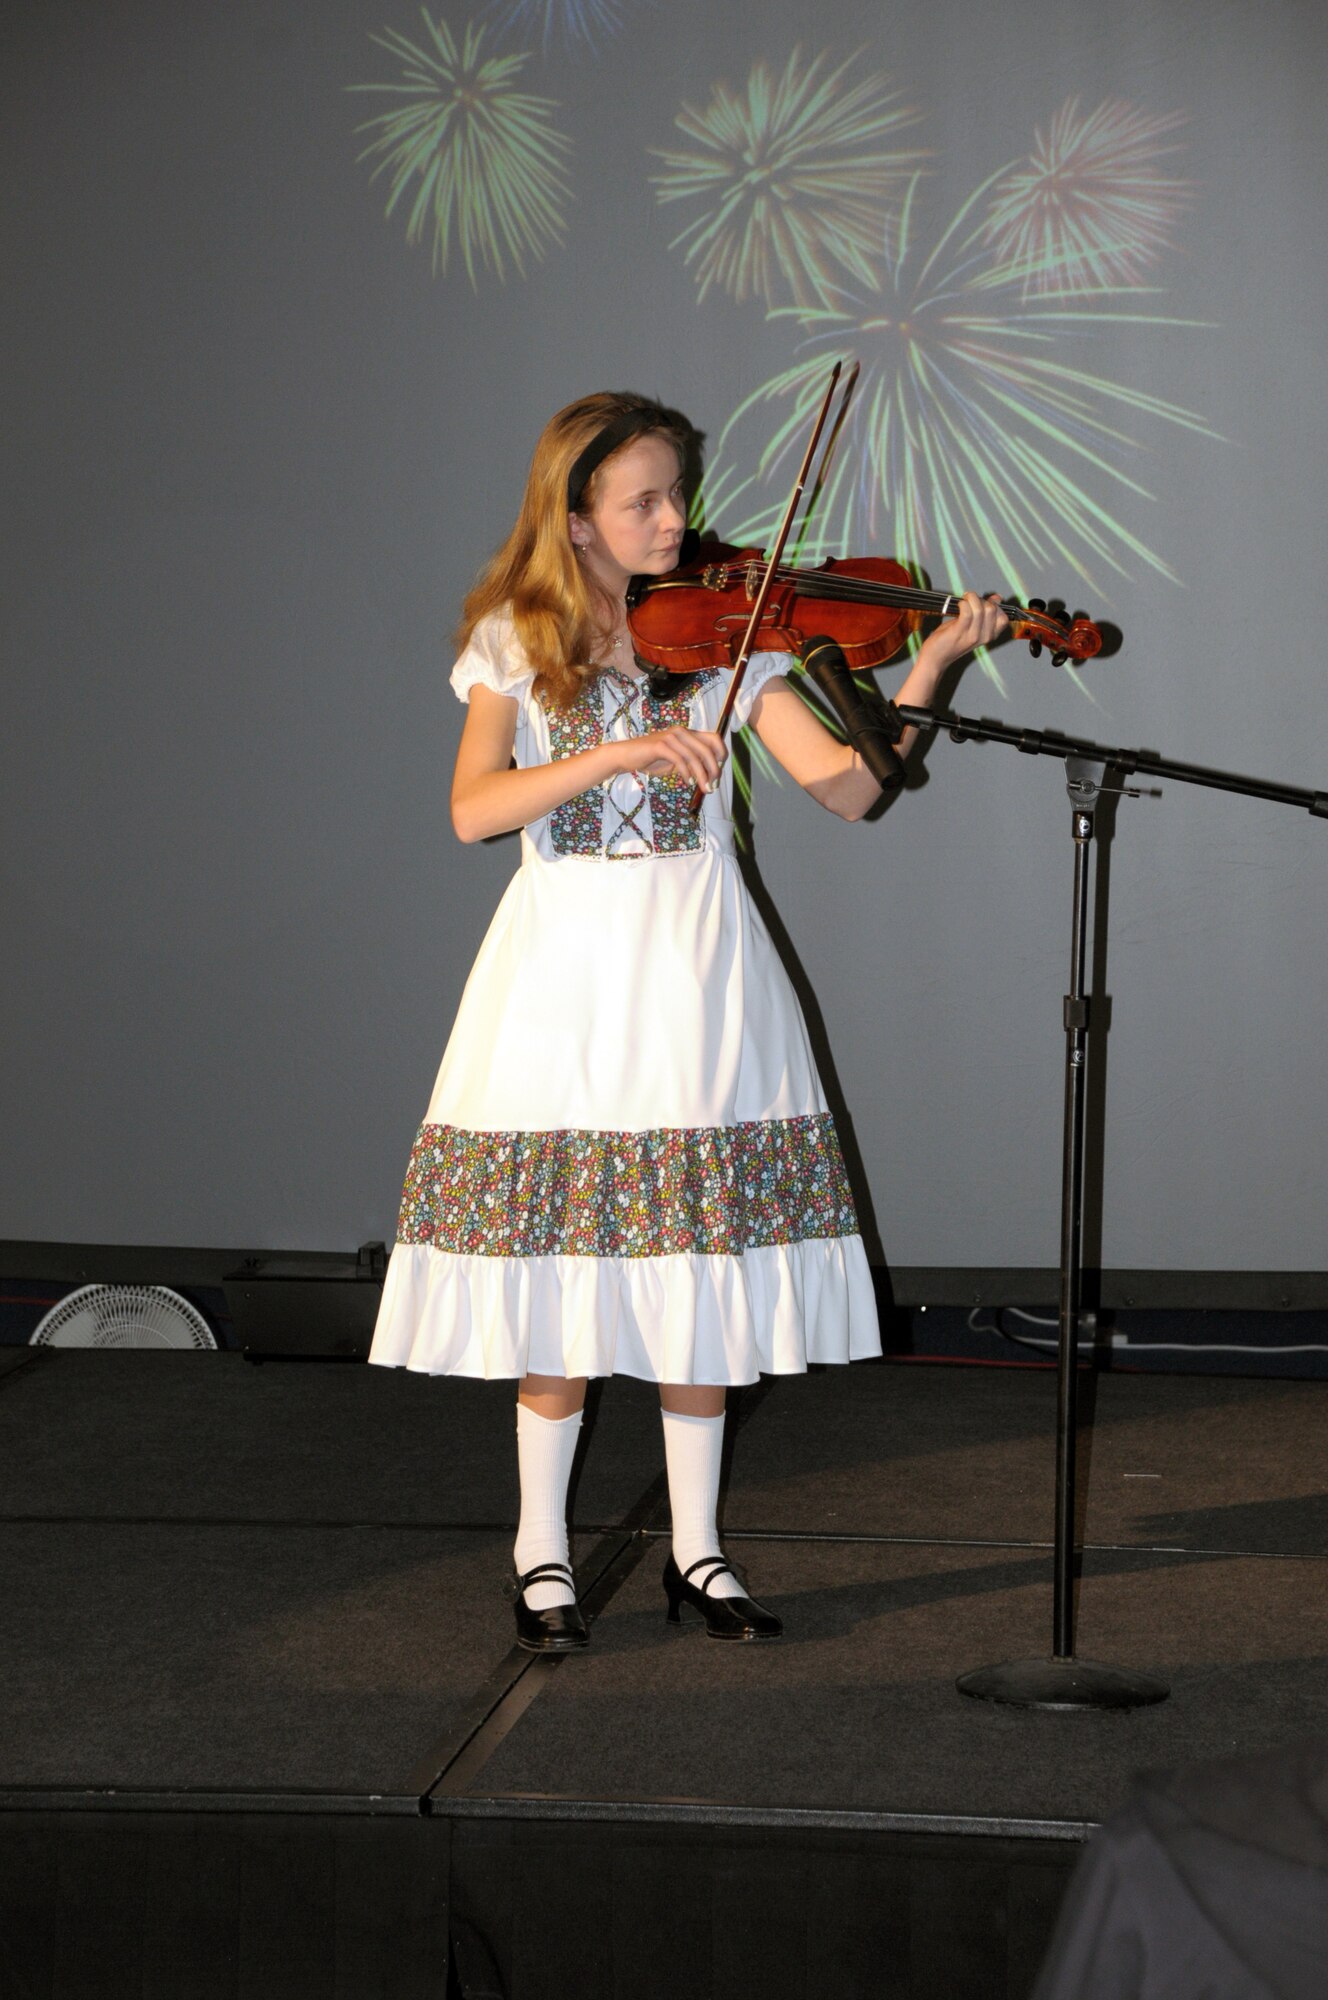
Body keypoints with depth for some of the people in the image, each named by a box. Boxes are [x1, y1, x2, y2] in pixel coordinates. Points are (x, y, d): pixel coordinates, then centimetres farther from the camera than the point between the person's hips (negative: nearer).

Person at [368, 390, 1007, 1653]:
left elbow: (847, 788, -4)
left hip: (694, 977, 1)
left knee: (698, 1260, 3)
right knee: (557, 1266, 1)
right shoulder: (517, 643, 2)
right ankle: (541, 1555, 14)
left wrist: (928, 671, -18)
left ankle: (695, 1552, 15)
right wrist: (620, 751, -25)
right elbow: (474, 810, -14)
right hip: (565, 968, -1)